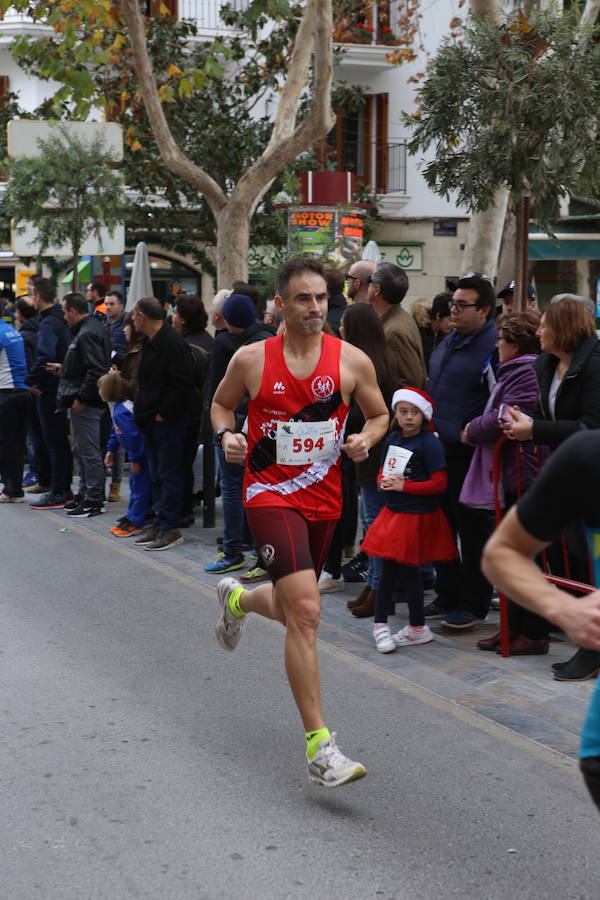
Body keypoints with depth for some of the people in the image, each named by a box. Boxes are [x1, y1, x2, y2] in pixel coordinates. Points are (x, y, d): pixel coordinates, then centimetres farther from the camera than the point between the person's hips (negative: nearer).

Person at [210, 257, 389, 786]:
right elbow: (222, 404, 13)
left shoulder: (352, 361, -2)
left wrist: (366, 438, -10)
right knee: (306, 610, -19)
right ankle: (319, 746, -16)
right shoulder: (251, 359, -4)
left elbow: (379, 414, 11)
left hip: (324, 499, 4)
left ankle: (237, 599, 58)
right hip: (270, 495, -4)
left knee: (290, 609, 20)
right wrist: (226, 434, -7)